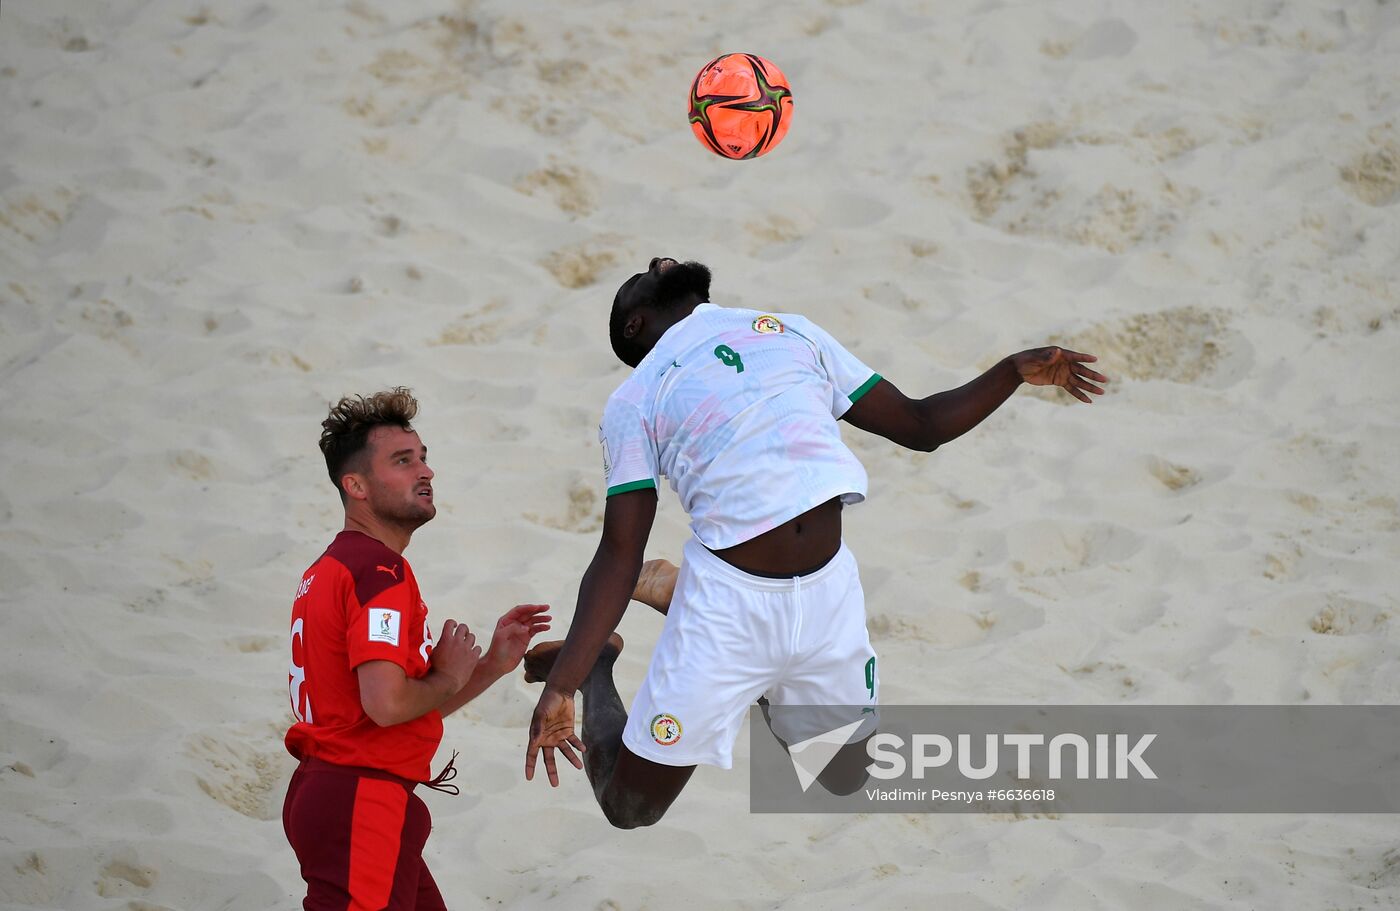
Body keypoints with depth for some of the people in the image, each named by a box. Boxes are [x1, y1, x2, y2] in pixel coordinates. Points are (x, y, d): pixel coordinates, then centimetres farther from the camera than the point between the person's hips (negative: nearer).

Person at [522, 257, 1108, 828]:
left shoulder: (792, 334, 18)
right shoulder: (635, 402, 4)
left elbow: (919, 426, 21)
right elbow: (619, 554, -1)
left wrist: (1016, 371, 6)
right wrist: (561, 686, -12)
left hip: (828, 591, 4)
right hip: (729, 596, -4)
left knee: (846, 775, 18)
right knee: (629, 806, 1)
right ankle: (598, 666, 31)